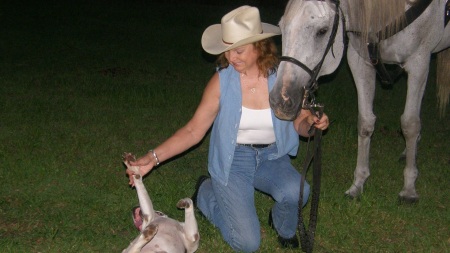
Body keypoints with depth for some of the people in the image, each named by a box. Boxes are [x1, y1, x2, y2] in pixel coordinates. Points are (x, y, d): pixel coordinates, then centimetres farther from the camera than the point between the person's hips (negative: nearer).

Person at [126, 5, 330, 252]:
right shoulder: (222, 81, -14)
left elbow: (298, 123, 3)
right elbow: (193, 131, -9)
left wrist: (312, 123, -21)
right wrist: (153, 157, -19)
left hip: (272, 158, 1)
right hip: (233, 160, -1)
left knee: (295, 192, -33)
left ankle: (285, 230, 4)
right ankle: (206, 192, 18)